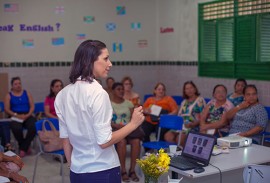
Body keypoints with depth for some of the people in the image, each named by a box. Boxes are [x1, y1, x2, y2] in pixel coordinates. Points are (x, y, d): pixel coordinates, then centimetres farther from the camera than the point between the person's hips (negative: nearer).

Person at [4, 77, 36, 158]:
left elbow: (32, 106, 8)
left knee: (33, 127, -33)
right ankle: (26, 147, -10)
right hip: (15, 117, -1)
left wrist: (27, 115, -10)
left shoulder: (27, 93, 15)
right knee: (16, 128, -36)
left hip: (27, 116, 1)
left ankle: (23, 148, -15)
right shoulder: (9, 96, 10)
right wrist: (16, 115, -15)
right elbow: (7, 109, 1)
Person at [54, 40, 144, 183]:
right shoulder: (98, 93, -19)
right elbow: (104, 141, -19)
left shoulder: (63, 94, 2)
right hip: (103, 172, -6)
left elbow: (65, 138, 7)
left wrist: (73, 167, 16)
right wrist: (133, 123, -9)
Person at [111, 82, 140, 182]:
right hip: (115, 130, -3)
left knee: (136, 141, -30)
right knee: (122, 141, -36)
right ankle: (123, 171, -23)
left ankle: (132, 170, -20)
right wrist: (117, 126, -21)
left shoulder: (128, 103, 15)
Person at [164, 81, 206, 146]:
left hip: (193, 128, -6)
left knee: (180, 138, -33)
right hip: (181, 126, 6)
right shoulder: (184, 102, 23)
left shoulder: (200, 100, 2)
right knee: (168, 136, -22)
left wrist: (192, 124, -21)